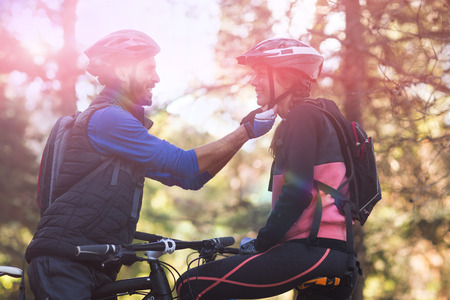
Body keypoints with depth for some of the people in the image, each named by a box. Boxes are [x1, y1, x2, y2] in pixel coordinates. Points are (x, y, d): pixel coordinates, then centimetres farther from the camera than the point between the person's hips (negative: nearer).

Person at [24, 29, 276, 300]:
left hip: (96, 266, 10)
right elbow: (185, 164, -15)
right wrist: (246, 132, -8)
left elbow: (190, 178, 16)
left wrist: (245, 130, 9)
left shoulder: (121, 121, 21)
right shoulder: (106, 118, -11)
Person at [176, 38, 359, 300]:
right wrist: (263, 242, 19)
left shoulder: (302, 117, -6)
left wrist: (261, 243, -10)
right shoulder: (313, 117, 25)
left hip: (313, 249, -10)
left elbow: (298, 193, -17)